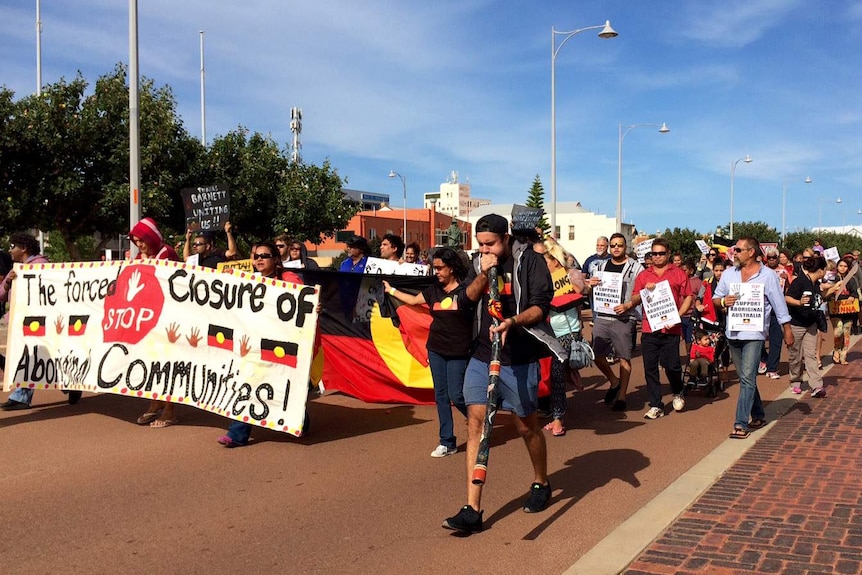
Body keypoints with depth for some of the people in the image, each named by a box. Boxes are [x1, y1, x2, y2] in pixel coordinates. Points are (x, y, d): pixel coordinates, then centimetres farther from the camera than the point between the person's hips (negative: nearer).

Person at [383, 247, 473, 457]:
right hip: (436, 350, 6)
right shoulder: (433, 290, 8)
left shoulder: (465, 291, -9)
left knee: (456, 395, -7)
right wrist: (390, 290, 28)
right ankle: (447, 442, 14)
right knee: (441, 395, 7)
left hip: (458, 352, -6)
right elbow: (413, 300, 21)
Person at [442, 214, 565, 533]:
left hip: (520, 358, -4)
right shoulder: (479, 264, 11)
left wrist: (513, 321, -27)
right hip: (482, 355, 4)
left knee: (526, 425, 9)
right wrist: (483, 274, -12)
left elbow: (541, 305, -10)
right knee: (475, 421, -6)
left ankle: (541, 483, 38)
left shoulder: (529, 261, -5)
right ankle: (472, 510, -5)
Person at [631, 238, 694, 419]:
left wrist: (677, 316, -11)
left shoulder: (678, 273, 5)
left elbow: (688, 297, 1)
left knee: (672, 365, -3)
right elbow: (634, 300, 10)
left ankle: (677, 393, 28)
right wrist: (644, 291, -9)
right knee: (650, 368, 2)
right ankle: (656, 405, 12)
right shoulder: (643, 275, 12)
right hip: (649, 328, 3)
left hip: (670, 328, -3)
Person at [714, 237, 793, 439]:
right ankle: (758, 415, 29)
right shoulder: (728, 274, 8)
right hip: (733, 333, 5)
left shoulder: (767, 275, -3)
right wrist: (723, 301, -10)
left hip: (754, 333, -5)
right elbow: (715, 298, 12)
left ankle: (741, 424, -12)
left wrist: (787, 331, -1)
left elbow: (779, 305, 0)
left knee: (747, 378, -11)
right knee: (745, 378, 15)